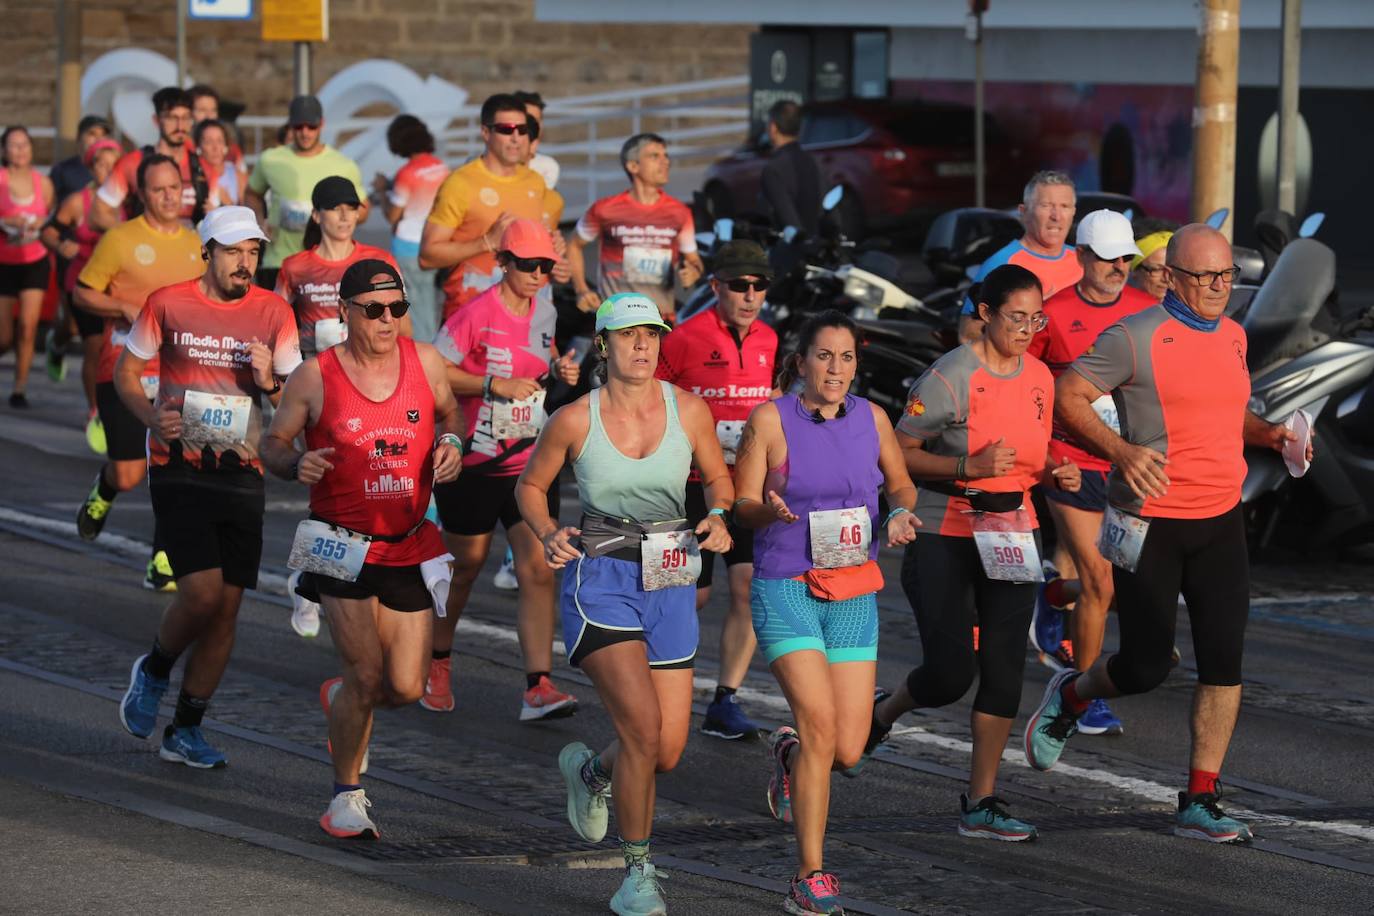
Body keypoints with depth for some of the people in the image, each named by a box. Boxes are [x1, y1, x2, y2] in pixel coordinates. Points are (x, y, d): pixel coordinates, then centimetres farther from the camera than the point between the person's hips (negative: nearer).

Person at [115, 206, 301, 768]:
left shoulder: (274, 313, 2)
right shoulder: (168, 304, -2)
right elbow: (126, 371, 7)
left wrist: (269, 384, -15)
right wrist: (151, 416, -12)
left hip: (242, 473, 3)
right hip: (179, 468, -3)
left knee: (228, 606, 2)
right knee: (202, 591, -17)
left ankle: (185, 731, 16)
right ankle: (153, 670, 14)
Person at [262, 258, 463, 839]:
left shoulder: (424, 361, 0)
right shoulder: (315, 377, -8)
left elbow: (448, 413, 19)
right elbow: (274, 442, 3)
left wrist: (451, 445, -2)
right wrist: (295, 464, -19)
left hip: (408, 547, 3)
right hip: (343, 545, -3)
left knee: (405, 689, 2)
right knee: (367, 675, -13)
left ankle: (341, 698, 38)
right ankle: (346, 796, 8)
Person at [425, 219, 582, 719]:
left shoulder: (545, 313, 5)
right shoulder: (477, 314, -13)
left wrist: (560, 371, 1)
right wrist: (496, 385, -22)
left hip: (531, 462, 4)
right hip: (474, 464, -4)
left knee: (538, 569, -8)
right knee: (467, 564, 11)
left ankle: (538, 687, -12)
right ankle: (438, 660, 35)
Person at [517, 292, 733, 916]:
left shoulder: (689, 410, -2)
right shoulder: (575, 419, -8)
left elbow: (717, 477, 13)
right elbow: (530, 485, 7)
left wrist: (718, 519, -8)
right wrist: (548, 535, -12)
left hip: (669, 585, 3)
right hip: (598, 581, -3)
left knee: (668, 752, 3)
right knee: (643, 724, -21)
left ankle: (590, 771, 39)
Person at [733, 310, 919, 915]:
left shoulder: (871, 418, 4)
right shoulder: (771, 420, -6)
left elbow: (900, 482, 20)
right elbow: (740, 505, -2)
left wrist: (901, 513, -2)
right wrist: (770, 510, -23)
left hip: (854, 596, 4)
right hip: (785, 590, -4)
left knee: (848, 751, 0)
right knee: (820, 722, -20)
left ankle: (789, 752, 38)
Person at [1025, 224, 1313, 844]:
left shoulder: (1233, 337, 10)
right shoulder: (1136, 339, -12)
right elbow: (1066, 396, -11)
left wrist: (1268, 435, 7)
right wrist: (1121, 451, -24)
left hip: (1220, 524, 5)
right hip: (1149, 528, -5)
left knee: (1223, 662, -4)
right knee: (1147, 665, 0)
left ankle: (1201, 803, 2)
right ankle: (1071, 696, 33)